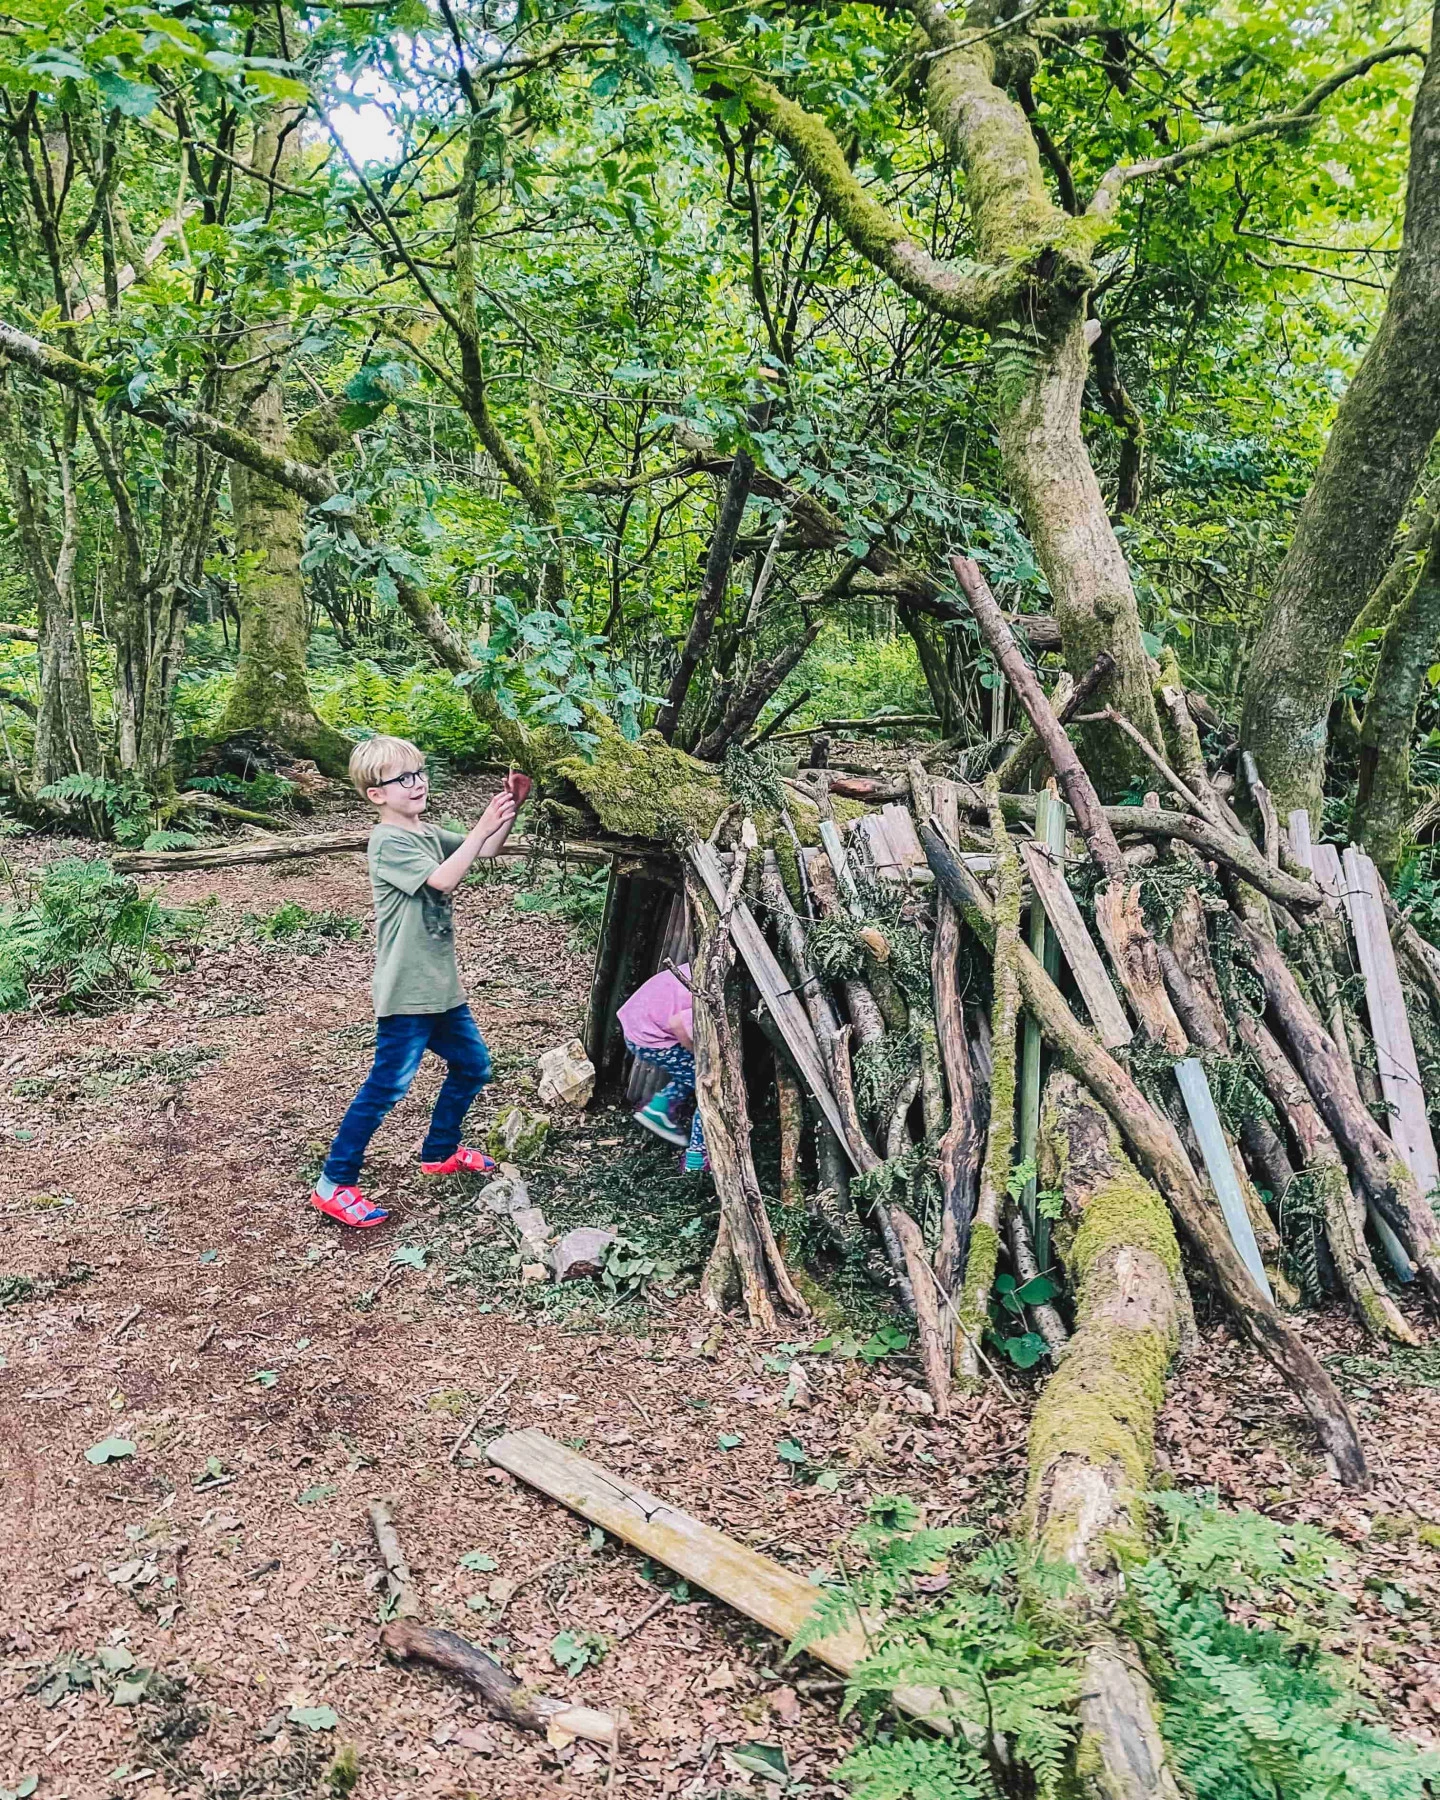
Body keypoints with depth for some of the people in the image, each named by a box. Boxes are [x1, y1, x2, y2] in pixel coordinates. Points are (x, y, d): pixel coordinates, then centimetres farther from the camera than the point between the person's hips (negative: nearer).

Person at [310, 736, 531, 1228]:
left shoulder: (427, 834, 12)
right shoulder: (388, 843, -16)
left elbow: (487, 851, 11)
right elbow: (443, 879, -27)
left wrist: (510, 809, -6)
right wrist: (482, 826, -27)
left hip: (441, 985, 9)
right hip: (405, 993, -9)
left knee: (472, 1065, 19)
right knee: (387, 1087, -5)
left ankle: (439, 1151, 38)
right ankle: (333, 1185, 7)